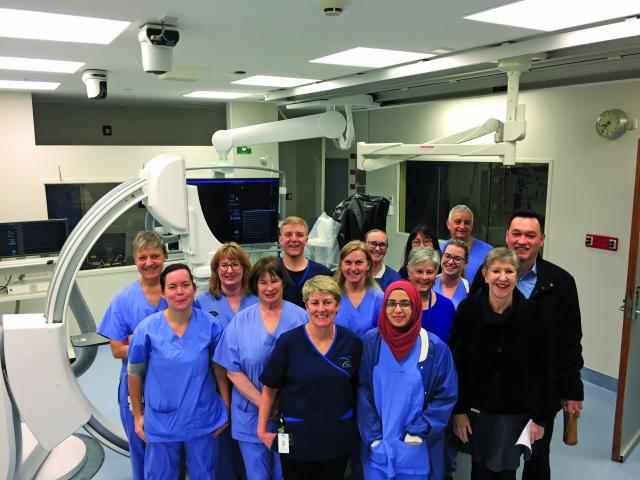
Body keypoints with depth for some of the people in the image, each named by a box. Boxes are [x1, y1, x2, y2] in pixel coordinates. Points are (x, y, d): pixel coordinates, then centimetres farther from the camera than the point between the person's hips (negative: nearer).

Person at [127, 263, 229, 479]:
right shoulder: (147, 328, -12)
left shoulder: (209, 324, -10)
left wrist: (226, 410, 1)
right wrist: (137, 415, 5)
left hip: (203, 421, 1)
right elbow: (135, 373, 0)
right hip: (161, 423, -1)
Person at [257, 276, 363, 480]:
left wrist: (356, 425, 8)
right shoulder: (288, 341, -13)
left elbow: (356, 386, 7)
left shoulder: (352, 342, -6)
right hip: (296, 436, -2)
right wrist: (262, 429, -5)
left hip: (338, 436, 2)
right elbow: (269, 389, -6)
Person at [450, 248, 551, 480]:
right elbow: (456, 364, -7)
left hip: (515, 410, 0)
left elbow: (541, 370, -6)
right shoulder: (468, 309, -13)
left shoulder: (532, 313, -13)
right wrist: (458, 410, -6)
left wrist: (540, 417, -4)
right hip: (477, 406, 0)